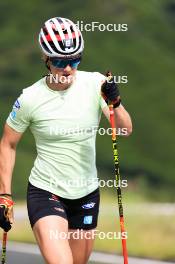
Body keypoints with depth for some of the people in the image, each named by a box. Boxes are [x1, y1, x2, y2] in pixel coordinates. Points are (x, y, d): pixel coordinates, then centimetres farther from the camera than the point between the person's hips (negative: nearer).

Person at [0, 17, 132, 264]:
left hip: (86, 193, 4)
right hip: (46, 192, -4)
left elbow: (125, 129, -12)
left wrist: (115, 102, -32)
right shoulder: (30, 99, -13)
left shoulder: (95, 84, -7)